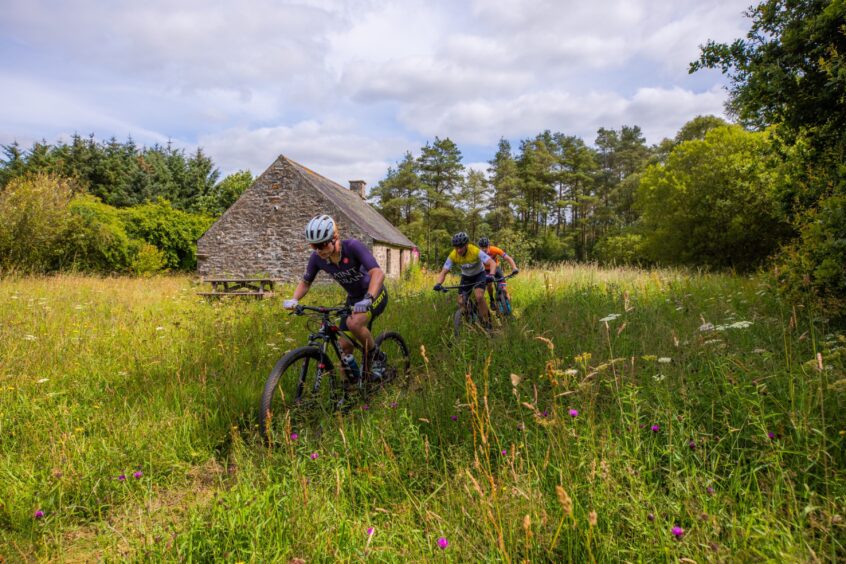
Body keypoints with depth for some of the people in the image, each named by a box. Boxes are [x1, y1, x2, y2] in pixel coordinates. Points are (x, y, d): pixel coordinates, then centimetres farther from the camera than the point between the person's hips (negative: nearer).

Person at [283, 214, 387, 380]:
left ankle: (375, 357, -7)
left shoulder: (353, 247, -29)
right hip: (353, 298, 6)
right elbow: (305, 282, 0)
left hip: (374, 294, -5)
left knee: (354, 322, -33)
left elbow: (377, 273, -39)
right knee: (345, 346, -1)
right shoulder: (317, 258, -15)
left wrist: (367, 299, -54)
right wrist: (293, 300, -19)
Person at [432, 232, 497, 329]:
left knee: (479, 297, -27)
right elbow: (443, 272, -21)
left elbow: (492, 263, -37)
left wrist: (491, 275, -57)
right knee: (461, 302, -7)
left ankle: (487, 322, -11)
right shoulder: (453, 256, -23)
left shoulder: (476, 251, -32)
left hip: (479, 274, -4)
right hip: (466, 277, 4)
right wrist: (439, 284, -41)